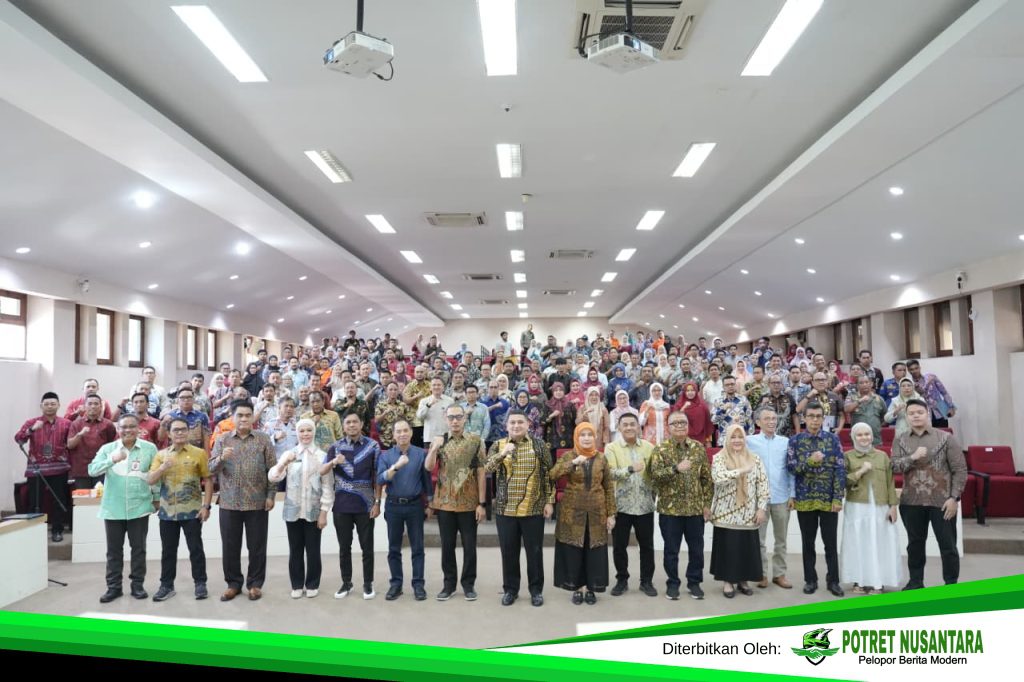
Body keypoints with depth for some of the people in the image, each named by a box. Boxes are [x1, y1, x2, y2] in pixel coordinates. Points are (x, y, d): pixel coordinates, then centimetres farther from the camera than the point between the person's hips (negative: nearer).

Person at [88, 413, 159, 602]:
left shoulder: (150, 449, -1)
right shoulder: (107, 449, 1)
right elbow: (92, 470, -11)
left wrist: (157, 498, 9)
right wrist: (112, 460, -27)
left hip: (139, 507, -1)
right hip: (113, 508, 1)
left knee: (138, 548, 7)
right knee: (114, 549, 8)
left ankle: (137, 584, 18)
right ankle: (114, 586, 19)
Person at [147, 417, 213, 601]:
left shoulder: (199, 453, -2)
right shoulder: (161, 454, 7)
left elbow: (208, 481, -1)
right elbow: (150, 481, 0)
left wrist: (206, 506, -7)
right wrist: (163, 467, -18)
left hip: (192, 511, -3)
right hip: (167, 511, 3)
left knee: (196, 548, 4)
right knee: (168, 550, 10)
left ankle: (200, 583, 14)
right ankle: (166, 585, 21)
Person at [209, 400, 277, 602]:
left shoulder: (263, 439, 1)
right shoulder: (222, 440, 5)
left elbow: (272, 468, 1)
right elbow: (211, 469, 2)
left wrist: (271, 495, -4)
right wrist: (221, 458, -19)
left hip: (257, 502, -1)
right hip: (229, 502, 2)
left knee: (256, 546, 5)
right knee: (230, 546, 8)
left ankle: (255, 583, 18)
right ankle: (233, 583, 23)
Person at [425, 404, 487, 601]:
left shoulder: (476, 441, -3)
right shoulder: (438, 441, 3)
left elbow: (481, 473, -3)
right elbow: (429, 467, -9)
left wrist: (482, 503, -7)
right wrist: (434, 448, -26)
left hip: (469, 503, -1)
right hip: (444, 503, 2)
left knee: (469, 545, 6)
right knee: (447, 545, 9)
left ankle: (469, 583, 19)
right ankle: (449, 583, 21)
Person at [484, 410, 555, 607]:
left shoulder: (539, 445, 1)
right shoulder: (497, 446, 4)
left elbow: (548, 475, 2)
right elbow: (486, 469, -11)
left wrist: (549, 501, -3)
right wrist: (502, 454, -26)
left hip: (534, 508, -1)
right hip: (505, 509, 1)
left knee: (534, 551, 6)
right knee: (509, 551, 9)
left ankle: (536, 590, 20)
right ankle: (510, 589, 22)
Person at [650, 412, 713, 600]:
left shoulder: (698, 448, 5)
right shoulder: (661, 449, -4)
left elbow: (706, 477, 7)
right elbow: (655, 474, -17)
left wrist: (707, 503, 2)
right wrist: (676, 468, -29)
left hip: (695, 508, 2)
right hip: (670, 508, -2)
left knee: (696, 548, 10)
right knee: (671, 549, 7)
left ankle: (694, 582, 25)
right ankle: (672, 583, 21)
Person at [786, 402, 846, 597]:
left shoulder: (833, 439, 0)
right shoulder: (795, 441, 2)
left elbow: (840, 469, -3)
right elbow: (790, 467, -6)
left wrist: (838, 497, -8)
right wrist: (810, 460, -20)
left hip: (829, 499, 0)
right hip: (804, 499, 1)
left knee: (831, 543, 6)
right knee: (808, 543, 9)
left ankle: (833, 580, 18)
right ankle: (810, 580, 20)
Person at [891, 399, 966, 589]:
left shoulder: (946, 438, -1)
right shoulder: (900, 441, 7)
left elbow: (960, 469, -3)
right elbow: (894, 466, -4)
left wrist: (954, 497, -9)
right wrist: (913, 457, -21)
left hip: (941, 501, -3)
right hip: (911, 502, 3)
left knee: (948, 545, 2)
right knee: (915, 543, 12)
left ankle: (951, 584, 16)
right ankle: (916, 581, 24)